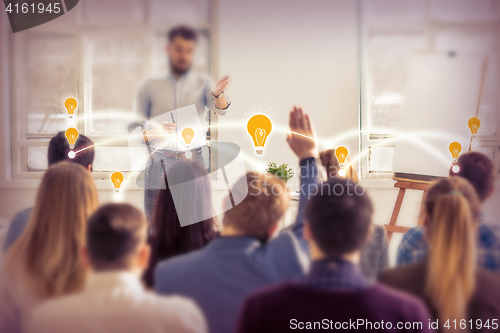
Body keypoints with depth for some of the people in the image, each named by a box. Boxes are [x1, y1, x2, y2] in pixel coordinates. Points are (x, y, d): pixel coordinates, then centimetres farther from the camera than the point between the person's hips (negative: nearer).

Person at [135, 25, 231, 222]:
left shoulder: (203, 84, 10)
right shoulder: (150, 87, 9)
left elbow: (220, 109, -9)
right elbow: (134, 129, 8)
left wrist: (218, 94, -32)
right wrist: (154, 133, -14)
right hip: (159, 169, 0)